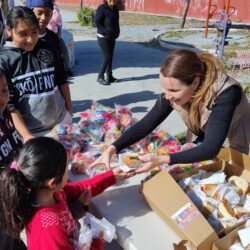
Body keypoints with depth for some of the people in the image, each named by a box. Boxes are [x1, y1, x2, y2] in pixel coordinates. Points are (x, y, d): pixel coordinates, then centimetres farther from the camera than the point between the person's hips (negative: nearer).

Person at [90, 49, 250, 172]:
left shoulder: (225, 93, -38)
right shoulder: (175, 89, -22)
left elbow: (211, 149, -42)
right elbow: (146, 124, -19)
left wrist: (162, 160, -50)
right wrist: (112, 149, -30)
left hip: (235, 150, -4)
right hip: (202, 144, 4)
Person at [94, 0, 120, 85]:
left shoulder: (115, 9, 9)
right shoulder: (102, 8, -13)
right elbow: (97, 21, -15)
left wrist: (116, 32, 6)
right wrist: (105, 32, -18)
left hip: (112, 37, 7)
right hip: (103, 37, -7)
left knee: (110, 56, 11)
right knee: (107, 57, -8)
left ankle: (109, 76, 20)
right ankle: (100, 77, 3)